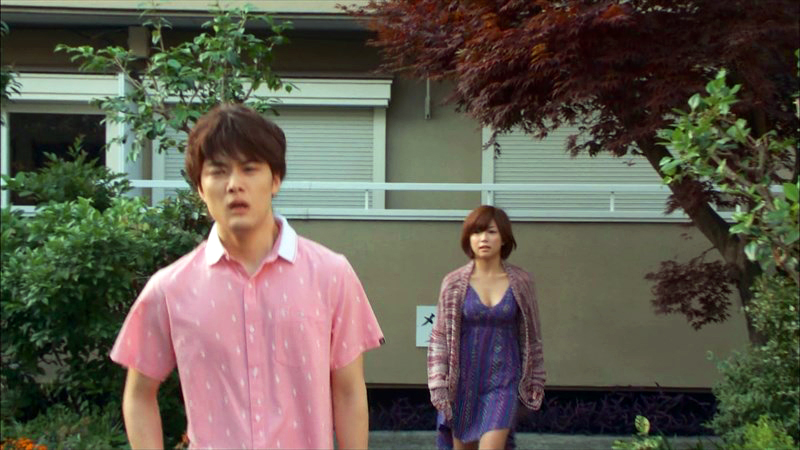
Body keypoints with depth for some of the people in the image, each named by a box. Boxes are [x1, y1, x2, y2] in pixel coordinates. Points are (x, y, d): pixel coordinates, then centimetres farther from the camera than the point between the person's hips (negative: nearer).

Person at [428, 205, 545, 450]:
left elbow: (531, 336, 7)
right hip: (463, 381, 1)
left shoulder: (521, 282, -1)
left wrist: (536, 380, 9)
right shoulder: (454, 283, -3)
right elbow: (439, 337, -1)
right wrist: (437, 384, -6)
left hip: (504, 383, -1)